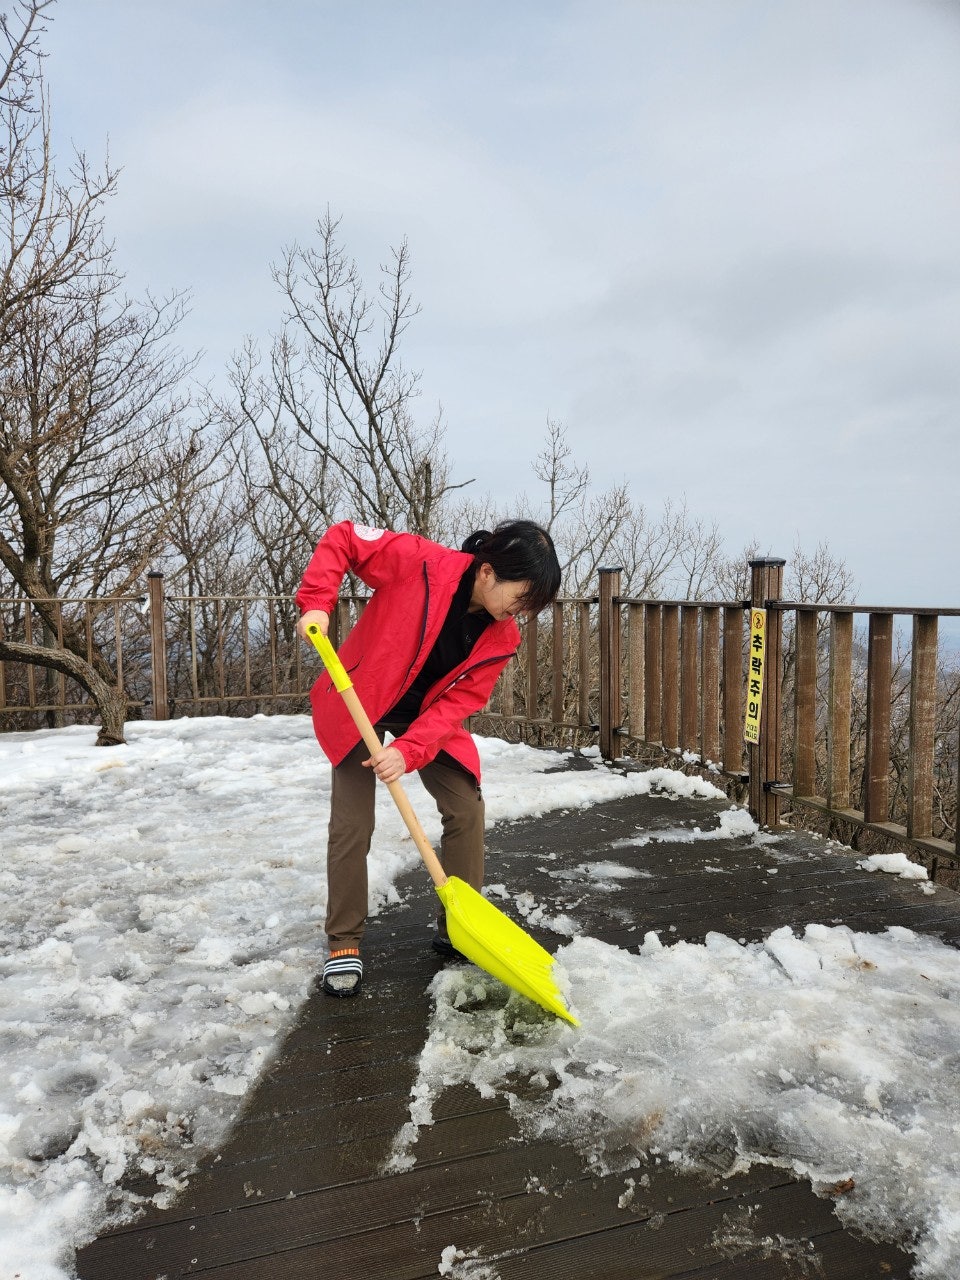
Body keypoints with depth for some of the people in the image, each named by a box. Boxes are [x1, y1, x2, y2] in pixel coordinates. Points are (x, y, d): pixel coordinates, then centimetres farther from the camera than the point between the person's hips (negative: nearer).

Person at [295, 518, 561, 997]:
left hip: (429, 716, 4)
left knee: (467, 810, -1)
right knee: (352, 824, -6)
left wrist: (408, 750, -32)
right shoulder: (419, 561, -29)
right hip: (360, 705, -4)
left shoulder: (502, 637, -16)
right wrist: (316, 601, -33)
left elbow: (459, 703, -18)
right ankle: (344, 944, 11)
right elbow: (342, 539, -19)